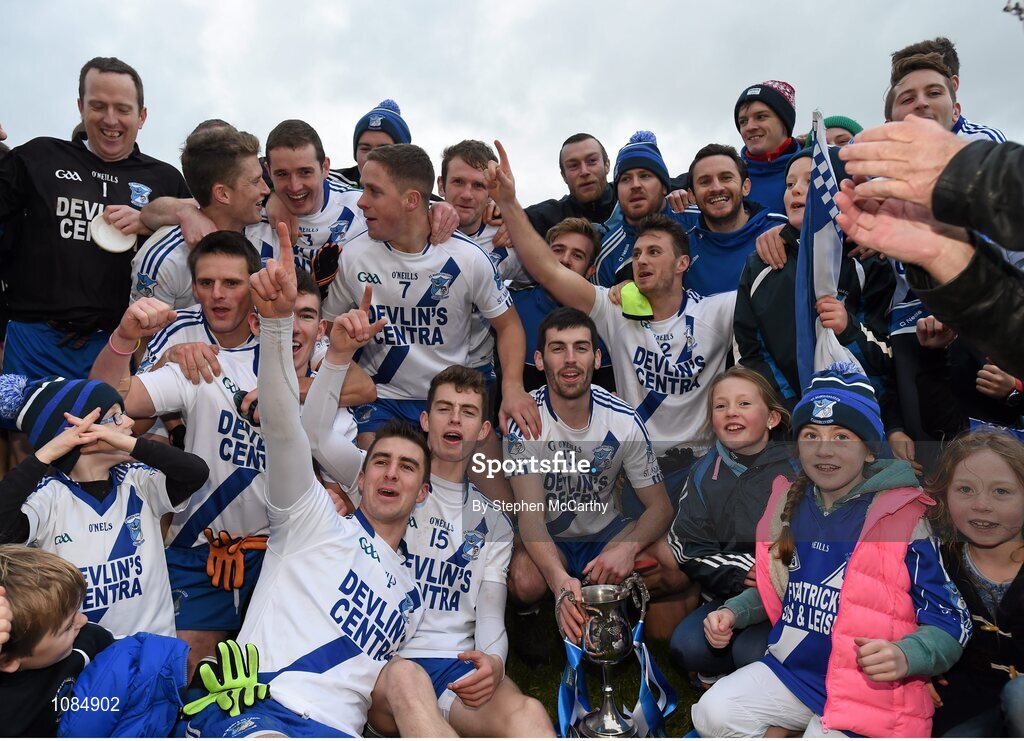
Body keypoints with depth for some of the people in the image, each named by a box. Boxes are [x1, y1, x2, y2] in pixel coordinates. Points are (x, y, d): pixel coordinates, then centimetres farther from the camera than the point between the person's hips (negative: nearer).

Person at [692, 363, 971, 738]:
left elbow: (951, 622, -8)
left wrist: (906, 656, -27)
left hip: (869, 690, -4)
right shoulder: (788, 505, 2)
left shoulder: (904, 521, -13)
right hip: (790, 669, 5)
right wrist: (734, 612, 1)